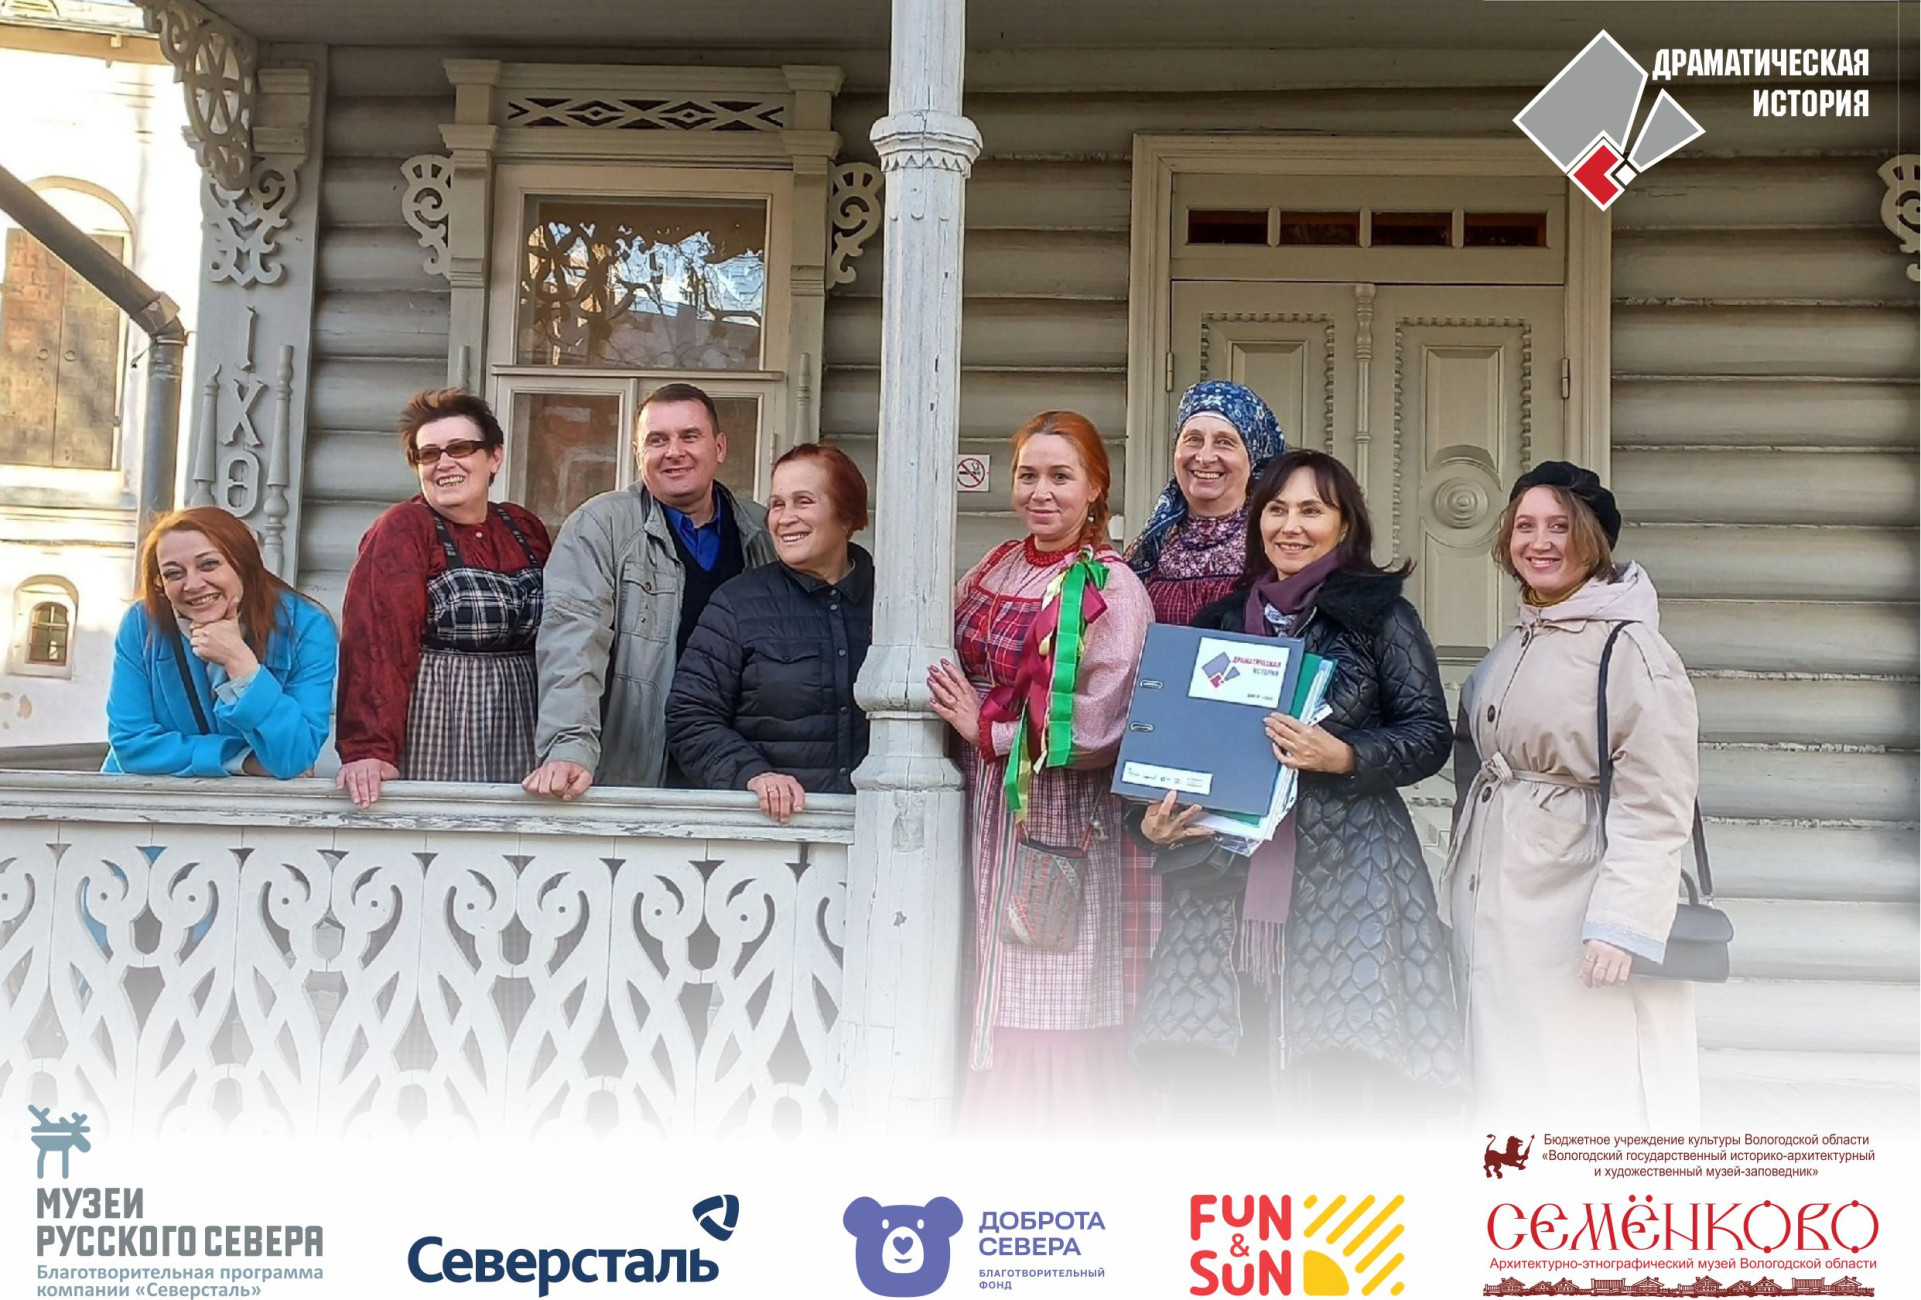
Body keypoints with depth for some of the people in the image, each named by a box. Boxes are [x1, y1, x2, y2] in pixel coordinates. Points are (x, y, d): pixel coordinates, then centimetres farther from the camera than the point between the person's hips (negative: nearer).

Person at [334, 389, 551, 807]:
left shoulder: (527, 530, 10)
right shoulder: (401, 532, -6)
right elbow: (377, 642, -16)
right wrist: (369, 750, -26)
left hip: (515, 747, 5)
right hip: (436, 747, -5)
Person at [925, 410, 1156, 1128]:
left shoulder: (1111, 590, -10)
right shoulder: (994, 571, 10)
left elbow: (1096, 727, -18)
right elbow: (963, 675, 20)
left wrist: (987, 729, -11)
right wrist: (962, 712, 0)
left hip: (1065, 835, -6)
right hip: (990, 820, 6)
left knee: (1051, 1021, -1)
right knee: (995, 1014, 11)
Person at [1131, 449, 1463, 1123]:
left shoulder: (1380, 613, 4)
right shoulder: (1225, 618, 16)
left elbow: (1431, 733, 0)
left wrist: (1344, 757, -16)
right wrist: (1156, 816, 2)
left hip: (1346, 863, -3)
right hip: (1232, 867, 4)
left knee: (1345, 1060, -10)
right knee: (1242, 1063, -1)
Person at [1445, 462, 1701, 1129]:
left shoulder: (1629, 647, -13)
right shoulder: (1516, 643, 13)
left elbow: (1656, 804, -18)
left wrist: (1621, 923, -23)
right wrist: (1464, 885, 17)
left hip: (1575, 911, -8)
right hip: (1497, 909, 8)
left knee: (1590, 1087, -2)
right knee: (1513, 1086, 16)